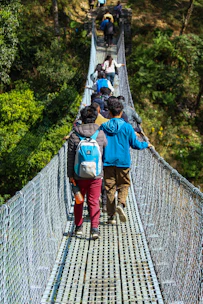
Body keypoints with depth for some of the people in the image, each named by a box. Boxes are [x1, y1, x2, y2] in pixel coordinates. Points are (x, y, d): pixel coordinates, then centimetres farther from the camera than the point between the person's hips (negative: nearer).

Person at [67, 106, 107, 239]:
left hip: (79, 175, 1)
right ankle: (95, 227, -5)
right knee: (94, 201, 5)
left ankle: (78, 227, 24)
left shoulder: (74, 135, -5)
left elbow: (70, 157, -2)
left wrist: (70, 174, 4)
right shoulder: (100, 133, -4)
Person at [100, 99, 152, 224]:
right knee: (124, 185, 13)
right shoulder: (127, 127, -5)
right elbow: (135, 144, 0)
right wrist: (146, 144, 19)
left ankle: (111, 216, 7)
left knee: (110, 187, 7)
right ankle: (121, 204, -15)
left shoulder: (103, 127, 1)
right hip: (123, 162, -2)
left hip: (108, 162, 2)